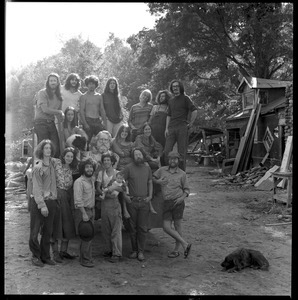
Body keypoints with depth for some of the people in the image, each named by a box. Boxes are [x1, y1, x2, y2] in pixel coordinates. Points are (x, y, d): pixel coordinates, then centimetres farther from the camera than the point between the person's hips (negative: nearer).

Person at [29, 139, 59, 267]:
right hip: (39, 202, -6)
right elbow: (37, 188, -12)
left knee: (48, 231, 11)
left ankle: (45, 256, 21)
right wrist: (42, 205, -16)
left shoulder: (52, 163, 10)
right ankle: (36, 256, 15)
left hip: (51, 201, 6)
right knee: (35, 231, 2)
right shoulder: (38, 166, -9)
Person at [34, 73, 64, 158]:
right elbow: (45, 109, -14)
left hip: (51, 123, 6)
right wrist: (59, 112, -3)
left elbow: (60, 110, 15)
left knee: (56, 147, 0)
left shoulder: (58, 96, 13)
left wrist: (61, 115, -10)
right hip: (41, 122, -6)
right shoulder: (42, 93, -5)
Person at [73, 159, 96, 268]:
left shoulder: (91, 180, 14)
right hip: (83, 211, -8)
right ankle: (85, 260, 1)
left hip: (91, 210, 8)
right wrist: (84, 213, -21)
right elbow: (78, 200, -18)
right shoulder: (79, 182, -13)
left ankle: (87, 257, 22)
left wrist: (92, 211, 14)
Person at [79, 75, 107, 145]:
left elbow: (102, 110, 15)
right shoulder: (84, 96, 1)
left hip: (98, 121, 4)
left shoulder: (99, 96, 13)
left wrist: (105, 122, 6)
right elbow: (81, 111, -4)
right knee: (87, 141, -6)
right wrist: (85, 123, -14)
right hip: (88, 121, -4)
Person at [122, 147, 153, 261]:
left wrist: (150, 196, 5)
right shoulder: (128, 168, -3)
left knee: (143, 228, 2)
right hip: (132, 201, -2)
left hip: (144, 201, 2)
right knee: (133, 227, 4)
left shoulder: (147, 168, 9)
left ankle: (141, 251, 10)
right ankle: (134, 250, 16)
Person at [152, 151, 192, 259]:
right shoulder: (162, 170, 9)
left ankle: (176, 250, 14)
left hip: (178, 202, -3)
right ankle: (185, 245, 11)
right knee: (166, 228, 0)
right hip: (167, 203, 3)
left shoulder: (182, 174, 3)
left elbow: (186, 189, 7)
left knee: (177, 225, 1)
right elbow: (152, 177, 21)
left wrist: (182, 197, -12)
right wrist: (158, 181, 0)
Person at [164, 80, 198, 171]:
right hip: (171, 129, 5)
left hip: (182, 128, -4)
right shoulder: (171, 101, 21)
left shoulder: (185, 98, 4)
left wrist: (190, 124, -4)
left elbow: (194, 111, -4)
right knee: (167, 151, -5)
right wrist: (166, 128, 10)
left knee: (182, 152, -2)